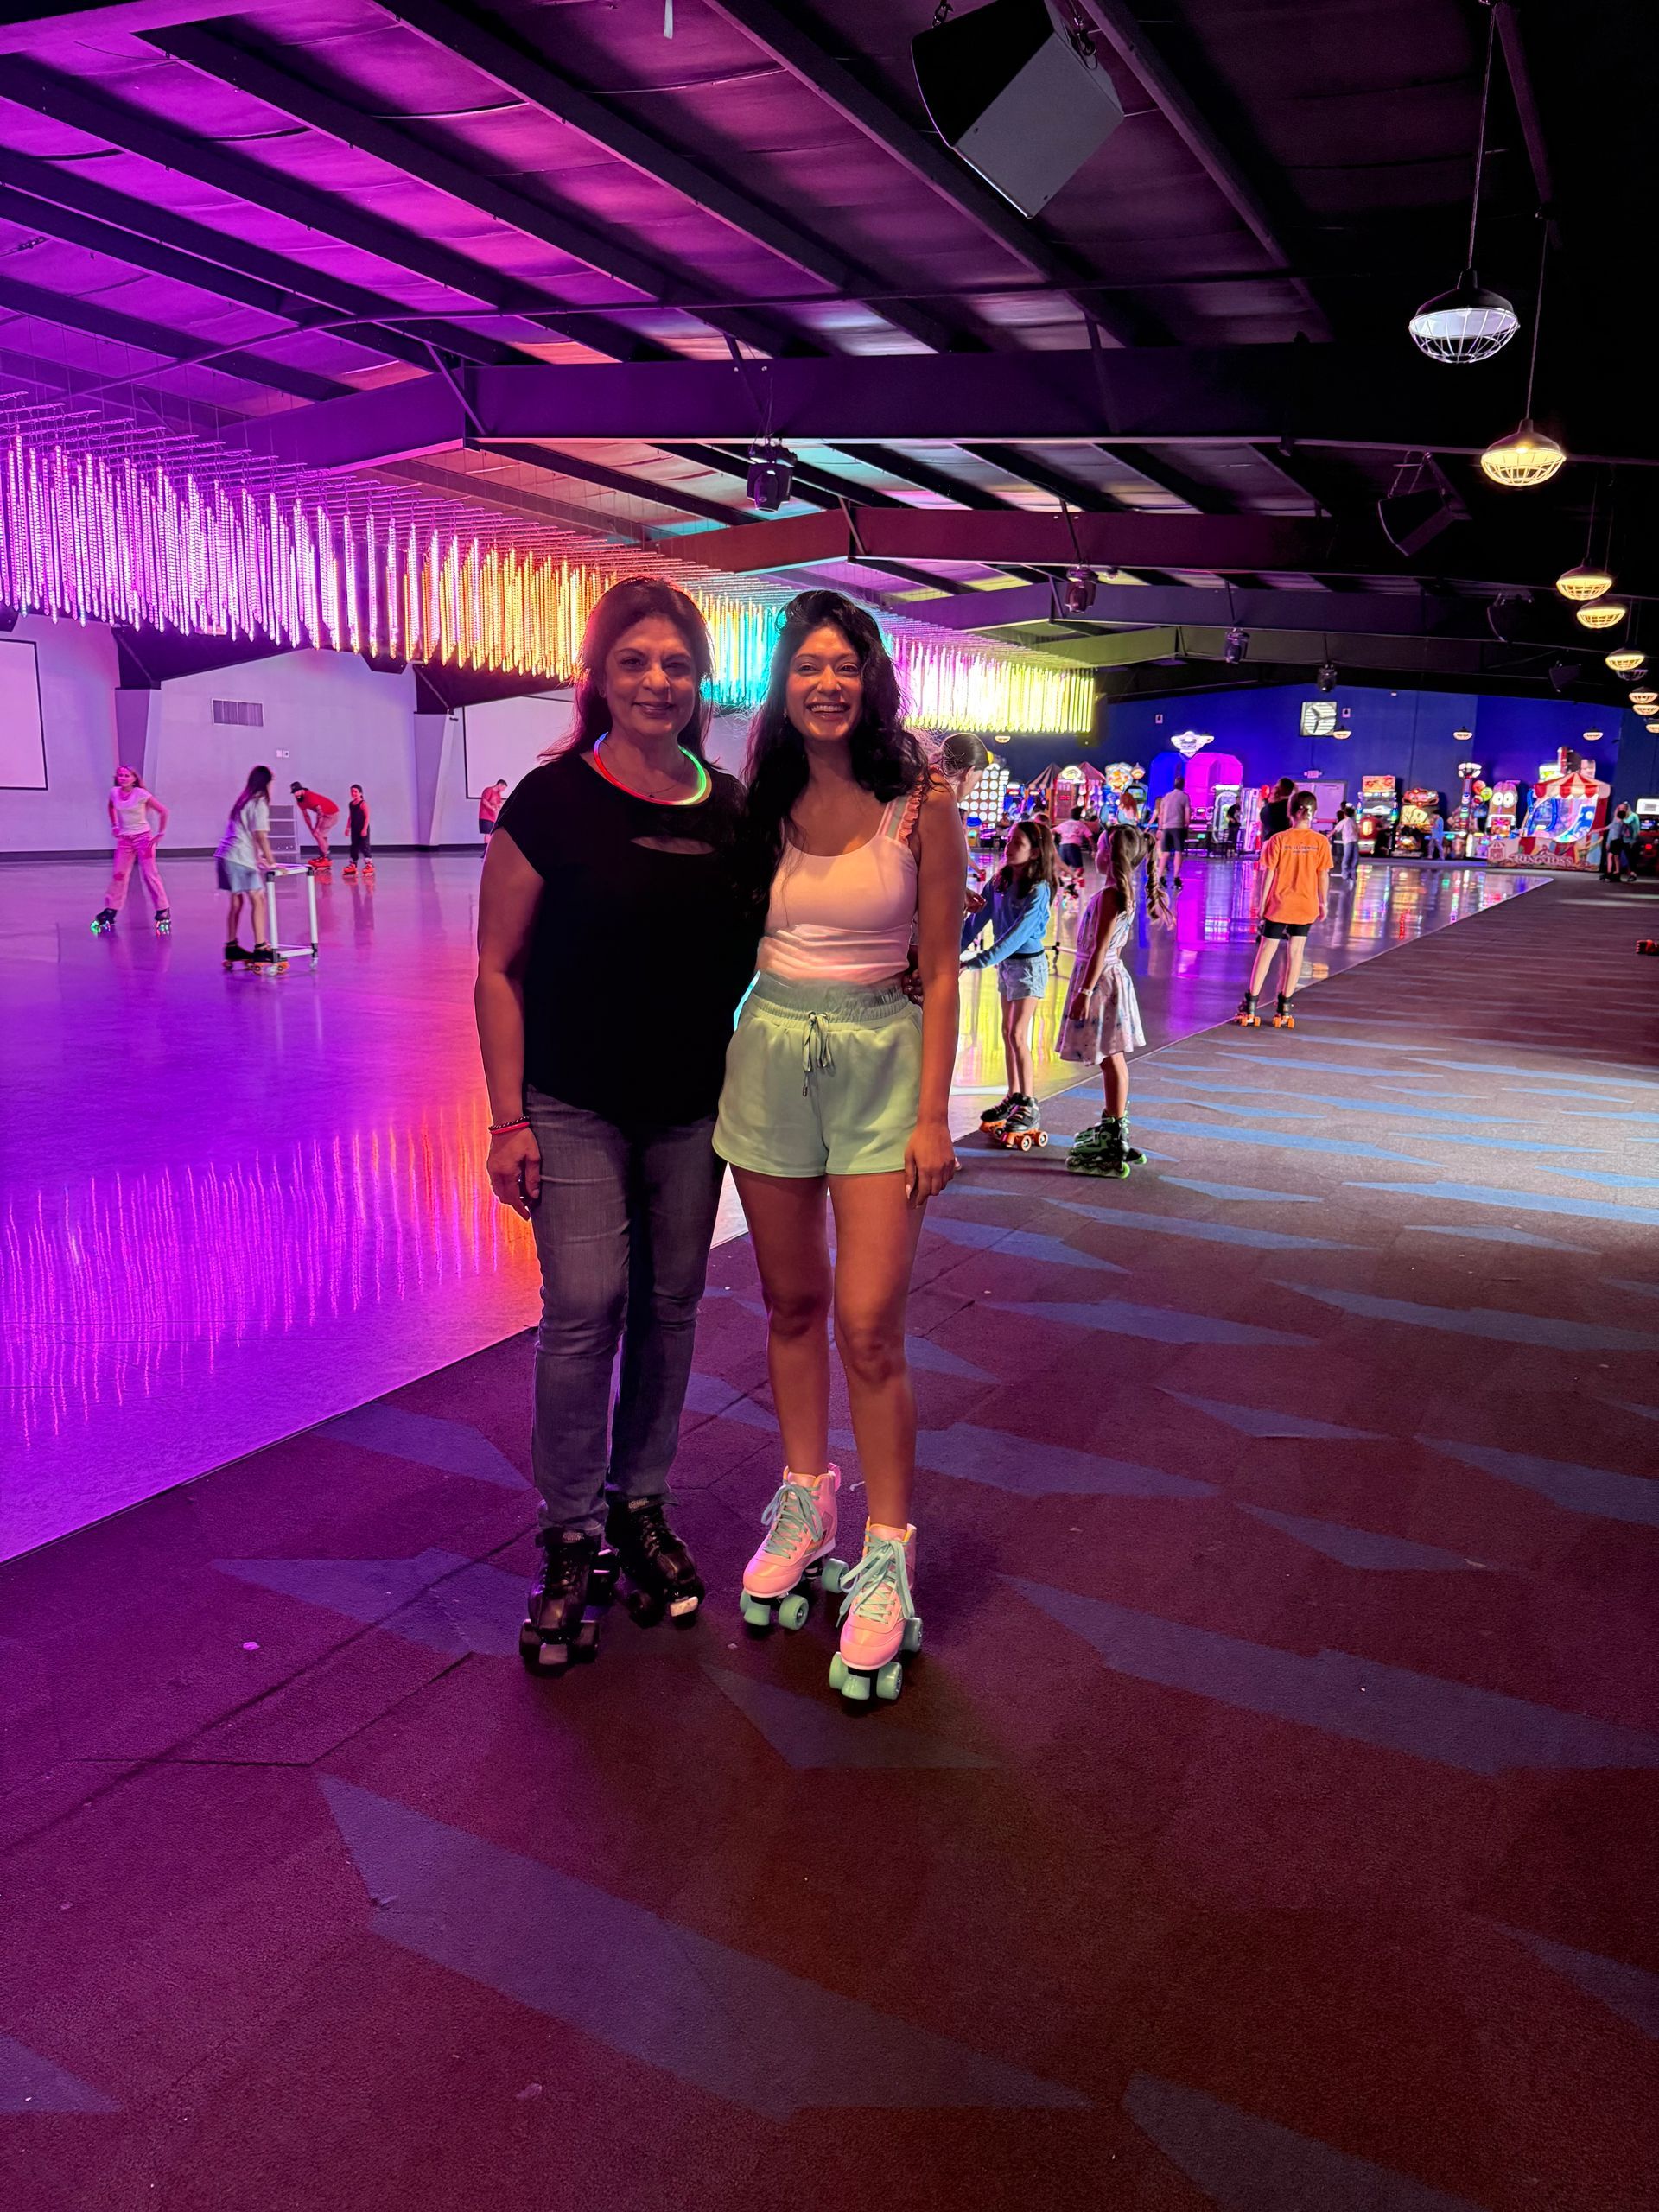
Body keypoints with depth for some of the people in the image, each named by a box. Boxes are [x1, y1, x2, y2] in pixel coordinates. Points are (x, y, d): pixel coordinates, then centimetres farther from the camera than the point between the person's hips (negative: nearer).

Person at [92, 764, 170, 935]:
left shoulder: (141, 794, -12)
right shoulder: (114, 793, 1)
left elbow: (163, 811, -8)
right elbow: (110, 807, 25)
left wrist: (160, 834, -8)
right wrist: (114, 825, 15)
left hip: (143, 837, -4)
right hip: (124, 839, 4)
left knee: (150, 874, -6)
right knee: (118, 875, 4)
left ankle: (163, 912, -1)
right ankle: (110, 911, 11)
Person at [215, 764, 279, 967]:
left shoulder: (244, 800, 20)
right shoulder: (259, 803, -7)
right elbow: (261, 836, -12)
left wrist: (258, 858, 30)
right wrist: (271, 862, -7)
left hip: (225, 856, 9)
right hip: (240, 859, -9)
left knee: (236, 901, 15)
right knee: (258, 900, -10)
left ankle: (231, 948, 21)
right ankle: (260, 950, -16)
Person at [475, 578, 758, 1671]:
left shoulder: (729, 806, 4)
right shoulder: (553, 800, -8)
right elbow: (498, 968, -7)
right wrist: (509, 1119, -10)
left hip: (693, 1108, 4)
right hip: (578, 1107, -4)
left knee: (670, 1307, 11)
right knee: (584, 1312, -8)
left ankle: (642, 1507, 28)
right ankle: (570, 1540, 10)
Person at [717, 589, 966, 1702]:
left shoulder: (921, 804, -5)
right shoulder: (765, 804, 5)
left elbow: (941, 970, -5)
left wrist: (933, 1113, -10)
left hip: (880, 1061, -4)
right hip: (770, 1056, 4)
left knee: (868, 1326, -7)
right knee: (792, 1305, 13)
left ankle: (887, 1562, 7)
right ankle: (806, 1505, 31)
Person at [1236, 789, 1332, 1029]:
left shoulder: (1278, 839, -8)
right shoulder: (1320, 841, -5)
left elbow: (1268, 874, -7)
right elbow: (1323, 875, -3)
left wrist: (1262, 902, 1)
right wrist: (1323, 903, 9)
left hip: (1277, 904, -1)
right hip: (1305, 905, 1)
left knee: (1266, 951, 5)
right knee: (1295, 951, 8)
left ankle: (1250, 1006, 4)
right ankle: (1285, 1007, 10)